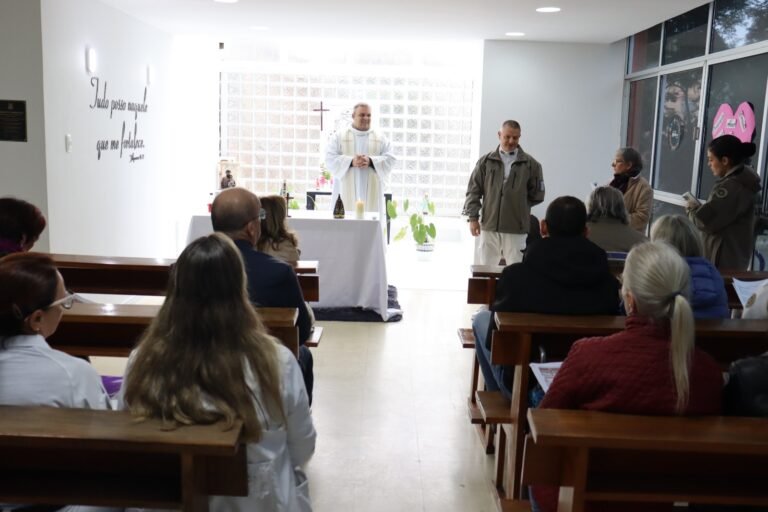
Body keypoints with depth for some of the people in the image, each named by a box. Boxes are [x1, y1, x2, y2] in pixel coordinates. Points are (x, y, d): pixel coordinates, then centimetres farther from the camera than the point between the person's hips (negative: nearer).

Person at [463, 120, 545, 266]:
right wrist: (473, 217, -1)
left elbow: (537, 195, 7)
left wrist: (519, 206, 6)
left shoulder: (530, 164, 1)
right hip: (489, 226, 1)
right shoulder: (486, 161, 4)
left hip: (516, 228, -1)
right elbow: (473, 191, 5)